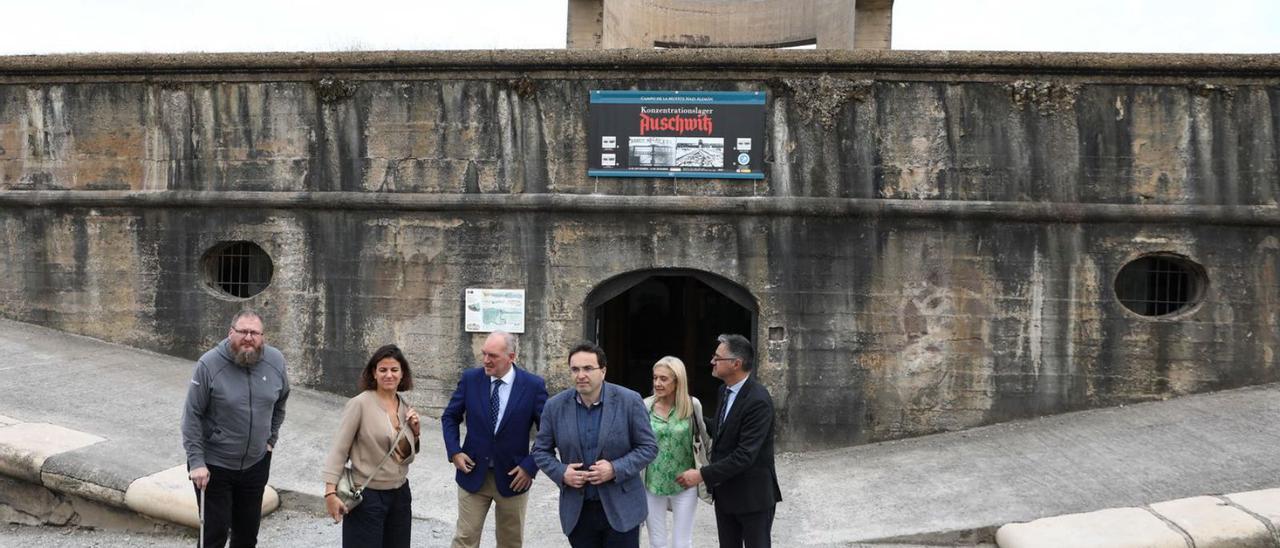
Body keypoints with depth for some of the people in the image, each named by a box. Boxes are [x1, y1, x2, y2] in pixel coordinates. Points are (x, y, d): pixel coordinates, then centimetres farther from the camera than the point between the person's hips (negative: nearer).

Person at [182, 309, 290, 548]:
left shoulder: (276, 361, -5)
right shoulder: (209, 365, -17)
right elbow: (192, 416, -13)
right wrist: (196, 462, -16)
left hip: (257, 463, 4)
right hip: (214, 465, -4)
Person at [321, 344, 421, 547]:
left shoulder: (405, 406, 5)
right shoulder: (360, 404, -12)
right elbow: (338, 450, -12)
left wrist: (416, 432, -3)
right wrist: (330, 492, -19)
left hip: (400, 494, 6)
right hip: (367, 496, -6)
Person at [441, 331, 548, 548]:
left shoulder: (534, 385, -11)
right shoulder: (470, 378, -5)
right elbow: (450, 417, 7)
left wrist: (531, 466, -12)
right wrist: (454, 451, -6)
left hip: (513, 477, -1)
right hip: (473, 473, 1)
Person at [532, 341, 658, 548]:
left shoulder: (629, 401, -8)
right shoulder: (555, 406, -1)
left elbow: (648, 447, -5)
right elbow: (540, 450, 7)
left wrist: (616, 469, -18)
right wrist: (561, 473, -11)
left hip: (621, 509, -2)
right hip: (577, 511, 2)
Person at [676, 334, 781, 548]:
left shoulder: (758, 401, -23)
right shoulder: (725, 390, 4)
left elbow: (745, 456, -26)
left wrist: (703, 475, -23)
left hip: (753, 495, -8)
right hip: (724, 492, 8)